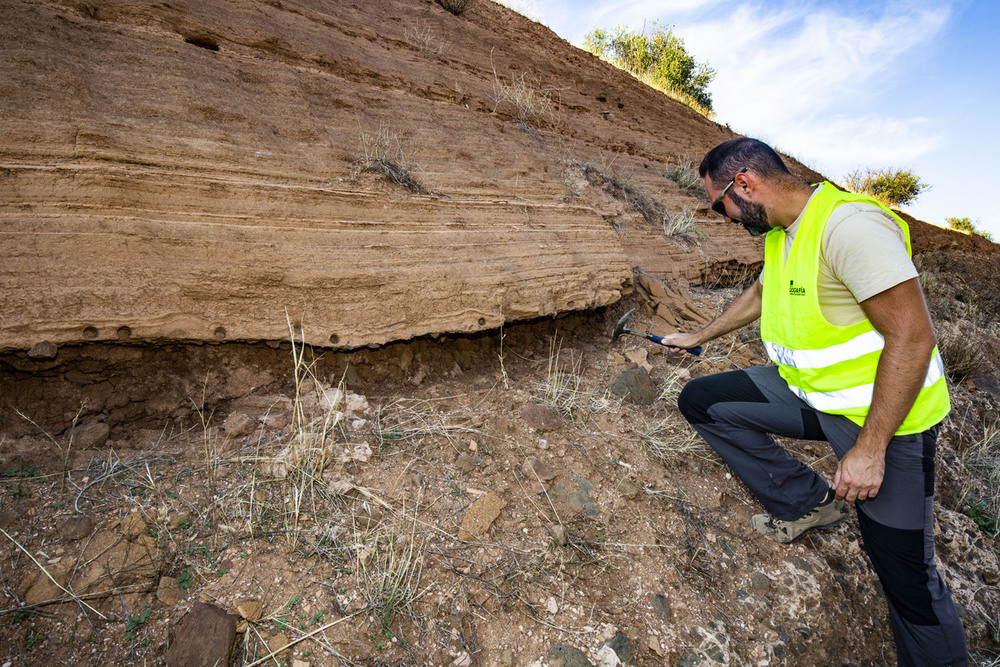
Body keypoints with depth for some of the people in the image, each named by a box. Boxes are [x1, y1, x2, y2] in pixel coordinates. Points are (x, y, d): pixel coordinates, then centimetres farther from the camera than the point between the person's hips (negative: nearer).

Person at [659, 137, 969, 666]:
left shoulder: (848, 223, -23)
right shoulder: (780, 234, 5)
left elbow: (912, 335, -26)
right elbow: (758, 295, 23)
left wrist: (871, 448, -25)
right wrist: (699, 337, 32)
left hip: (884, 414, -8)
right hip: (808, 393, 8)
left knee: (904, 572, 0)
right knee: (700, 400, -2)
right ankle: (808, 503, 10)